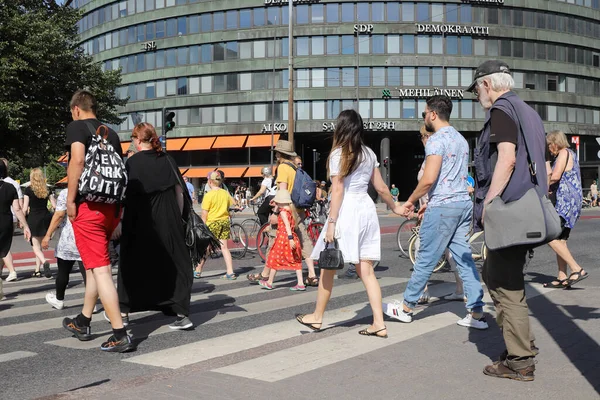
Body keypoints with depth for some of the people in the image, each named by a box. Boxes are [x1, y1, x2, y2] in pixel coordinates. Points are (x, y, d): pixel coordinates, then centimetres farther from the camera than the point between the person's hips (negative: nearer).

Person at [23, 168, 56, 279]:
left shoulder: (28, 190, -6)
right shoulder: (47, 190, 4)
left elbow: (25, 208, -7)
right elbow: (55, 205, 1)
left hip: (33, 218, -4)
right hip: (45, 217, 4)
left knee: (36, 246, -2)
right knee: (39, 244, 15)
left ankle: (45, 262, -30)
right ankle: (37, 270, 18)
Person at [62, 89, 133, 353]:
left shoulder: (76, 127, -2)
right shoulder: (111, 133, 16)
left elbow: (78, 160, -18)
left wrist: (70, 200, -13)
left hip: (87, 206, -7)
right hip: (111, 207, 7)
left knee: (100, 269, -6)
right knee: (95, 265, 19)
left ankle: (120, 335, -9)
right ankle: (82, 323, 33)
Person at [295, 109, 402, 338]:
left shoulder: (338, 153, -6)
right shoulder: (369, 153, 11)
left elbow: (337, 190, -12)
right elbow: (381, 187, 13)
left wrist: (331, 222, -13)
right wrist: (395, 207, 28)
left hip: (347, 211, -6)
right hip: (367, 210, 6)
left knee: (328, 267, 8)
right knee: (366, 271, 7)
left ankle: (317, 317, 20)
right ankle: (379, 323, 4)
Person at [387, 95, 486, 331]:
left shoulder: (436, 140, -13)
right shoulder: (461, 139, 17)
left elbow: (429, 179, -22)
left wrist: (410, 201, -7)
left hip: (443, 208, -9)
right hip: (464, 204, 9)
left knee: (426, 260, 2)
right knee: (464, 259, 8)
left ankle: (406, 308, 14)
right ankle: (476, 314, 7)